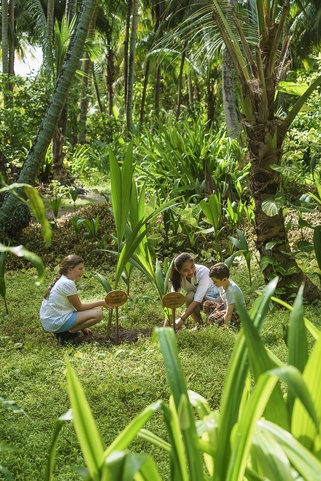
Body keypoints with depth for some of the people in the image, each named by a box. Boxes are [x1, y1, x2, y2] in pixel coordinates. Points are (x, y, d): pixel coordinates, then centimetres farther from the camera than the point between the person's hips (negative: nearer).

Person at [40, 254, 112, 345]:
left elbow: (76, 305, 17)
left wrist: (82, 327, 16)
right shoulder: (68, 283, -16)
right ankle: (66, 334, -9)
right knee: (98, 314, -13)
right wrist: (101, 303, -2)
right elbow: (79, 307, -9)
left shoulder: (61, 280, 13)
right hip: (56, 323, -10)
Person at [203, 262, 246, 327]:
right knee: (206, 304, 3)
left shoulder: (231, 291, -32)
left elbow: (228, 314, -32)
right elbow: (221, 298, 12)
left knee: (212, 318, -27)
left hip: (237, 313, -9)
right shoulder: (223, 284, -7)